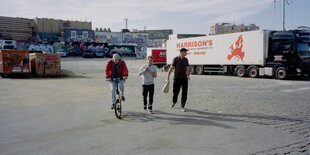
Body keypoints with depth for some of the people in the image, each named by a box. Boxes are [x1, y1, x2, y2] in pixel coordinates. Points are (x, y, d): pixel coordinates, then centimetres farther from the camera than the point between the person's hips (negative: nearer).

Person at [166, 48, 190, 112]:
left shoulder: (186, 60, 8)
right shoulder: (175, 59, -3)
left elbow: (187, 69, 15)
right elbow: (171, 68, -4)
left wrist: (188, 76, 4)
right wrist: (168, 77, -7)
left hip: (184, 78, 3)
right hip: (177, 78, -3)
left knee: (184, 93, -1)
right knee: (175, 92, 5)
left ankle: (182, 106, 11)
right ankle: (174, 102, 34)